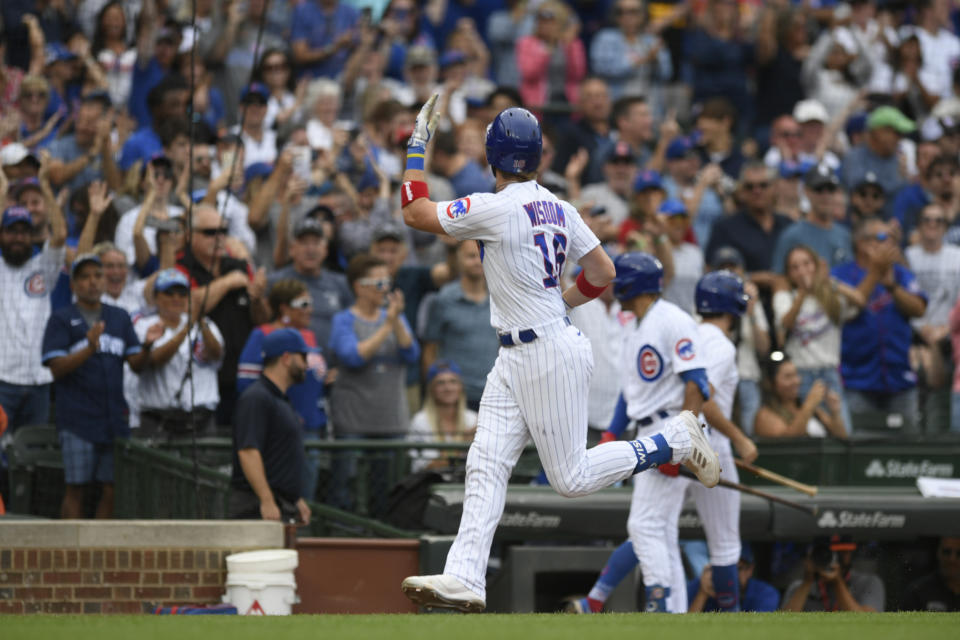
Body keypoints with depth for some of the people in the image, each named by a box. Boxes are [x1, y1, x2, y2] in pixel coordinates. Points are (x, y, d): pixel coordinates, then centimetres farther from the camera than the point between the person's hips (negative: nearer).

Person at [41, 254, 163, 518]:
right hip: (78, 420, -4)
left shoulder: (120, 318, 16)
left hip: (115, 417, 4)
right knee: (75, 488, -4)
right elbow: (57, 368, -8)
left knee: (111, 490, 4)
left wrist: (146, 345, -10)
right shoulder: (61, 320, 3)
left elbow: (137, 364, 11)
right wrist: (90, 348, -22)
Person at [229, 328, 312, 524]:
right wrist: (266, 501, -27)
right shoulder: (256, 399, -12)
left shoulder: (280, 398, 20)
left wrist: (297, 499, 25)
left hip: (285, 505, 10)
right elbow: (248, 452, -21)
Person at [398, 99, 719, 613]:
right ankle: (464, 579, -10)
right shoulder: (556, 208, 7)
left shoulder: (497, 209, -18)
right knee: (486, 464, -2)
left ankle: (675, 440, 10)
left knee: (572, 478, -1)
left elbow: (415, 212, -11)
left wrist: (417, 145, -2)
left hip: (551, 355, -9)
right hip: (514, 359, 9)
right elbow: (603, 273, 11)